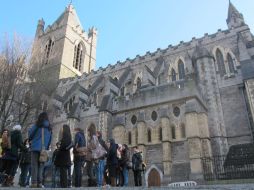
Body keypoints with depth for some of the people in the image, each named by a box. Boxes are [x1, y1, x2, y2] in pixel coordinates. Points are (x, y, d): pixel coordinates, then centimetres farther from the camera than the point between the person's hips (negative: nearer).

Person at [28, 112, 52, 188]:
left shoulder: (37, 125, 0)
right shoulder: (49, 127, 10)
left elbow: (30, 134, 3)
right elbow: (50, 139, 10)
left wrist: (30, 140, 23)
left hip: (36, 148, -3)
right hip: (44, 149, 3)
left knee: (34, 165, -1)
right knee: (41, 165, 7)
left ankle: (34, 182, -7)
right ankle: (39, 183, 3)